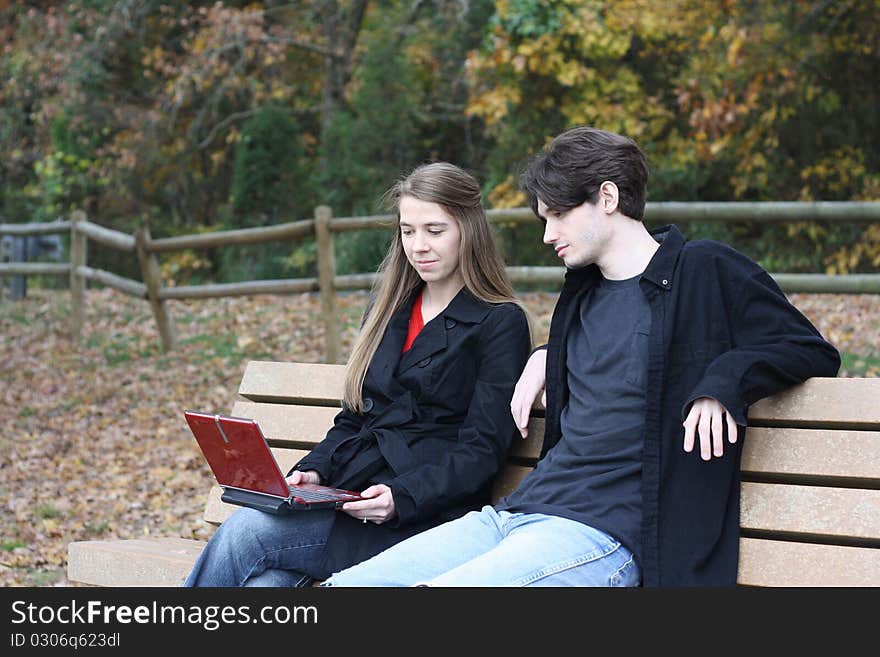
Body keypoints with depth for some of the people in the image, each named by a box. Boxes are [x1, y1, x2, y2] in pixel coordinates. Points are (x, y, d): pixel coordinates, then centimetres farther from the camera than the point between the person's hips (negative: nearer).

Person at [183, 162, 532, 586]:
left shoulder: (500, 323, 0)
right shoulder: (387, 309, 21)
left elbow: (482, 451, -7)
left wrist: (401, 497, -22)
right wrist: (314, 471, 2)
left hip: (423, 516, -5)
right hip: (349, 495, 5)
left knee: (243, 535, -24)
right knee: (266, 581, -26)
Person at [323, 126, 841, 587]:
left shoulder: (703, 271, 0)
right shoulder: (584, 290, 21)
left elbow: (814, 353, 1)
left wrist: (723, 382, -16)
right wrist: (546, 355, 22)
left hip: (604, 534, -8)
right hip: (517, 511, 8)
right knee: (346, 584, -7)